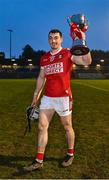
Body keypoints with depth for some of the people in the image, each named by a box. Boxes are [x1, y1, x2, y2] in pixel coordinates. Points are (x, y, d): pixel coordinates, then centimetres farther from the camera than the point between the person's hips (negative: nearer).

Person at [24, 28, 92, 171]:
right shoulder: (44, 58, 11)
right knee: (42, 126, 2)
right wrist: (36, 97, 16)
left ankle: (70, 154, 32)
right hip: (47, 98, 5)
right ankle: (39, 160, 13)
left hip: (63, 97, -4)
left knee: (67, 127, 10)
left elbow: (87, 61, -18)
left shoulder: (68, 54, -4)